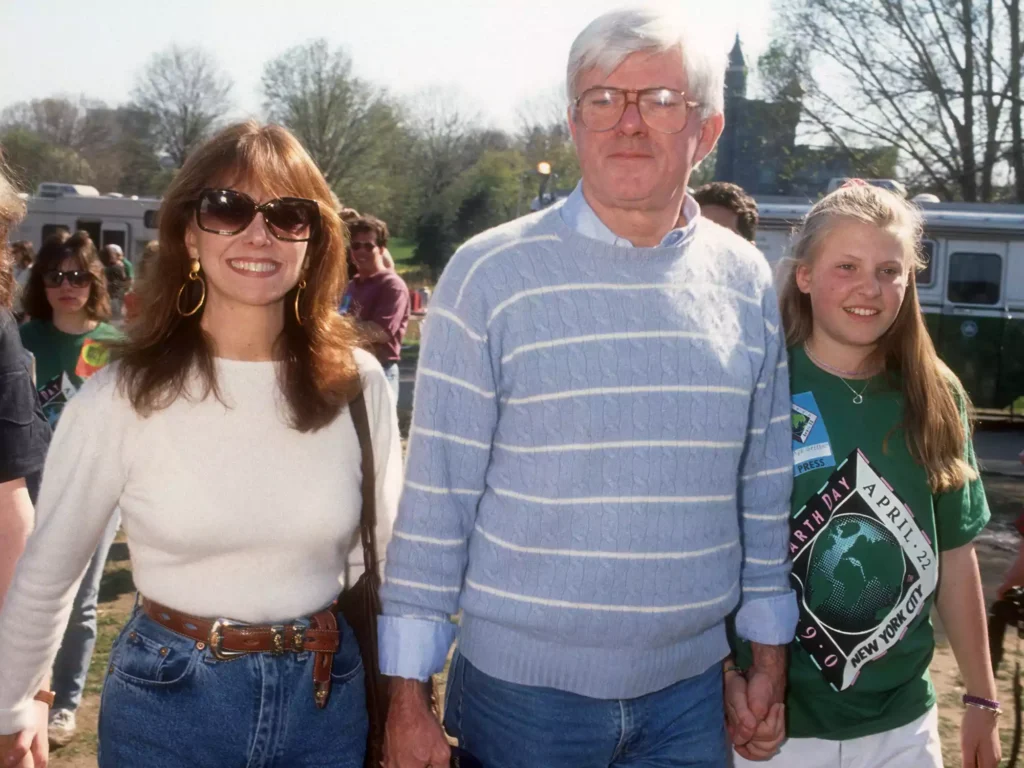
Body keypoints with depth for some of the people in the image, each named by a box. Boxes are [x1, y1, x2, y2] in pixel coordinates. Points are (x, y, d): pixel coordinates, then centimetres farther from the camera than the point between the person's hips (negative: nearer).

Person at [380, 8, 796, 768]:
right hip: (521, 685, -3)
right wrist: (409, 692, -7)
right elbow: (436, 495, -8)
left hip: (690, 688, 3)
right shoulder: (491, 273, -9)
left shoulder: (747, 281, 2)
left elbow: (765, 485, 8)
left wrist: (771, 653, 10)